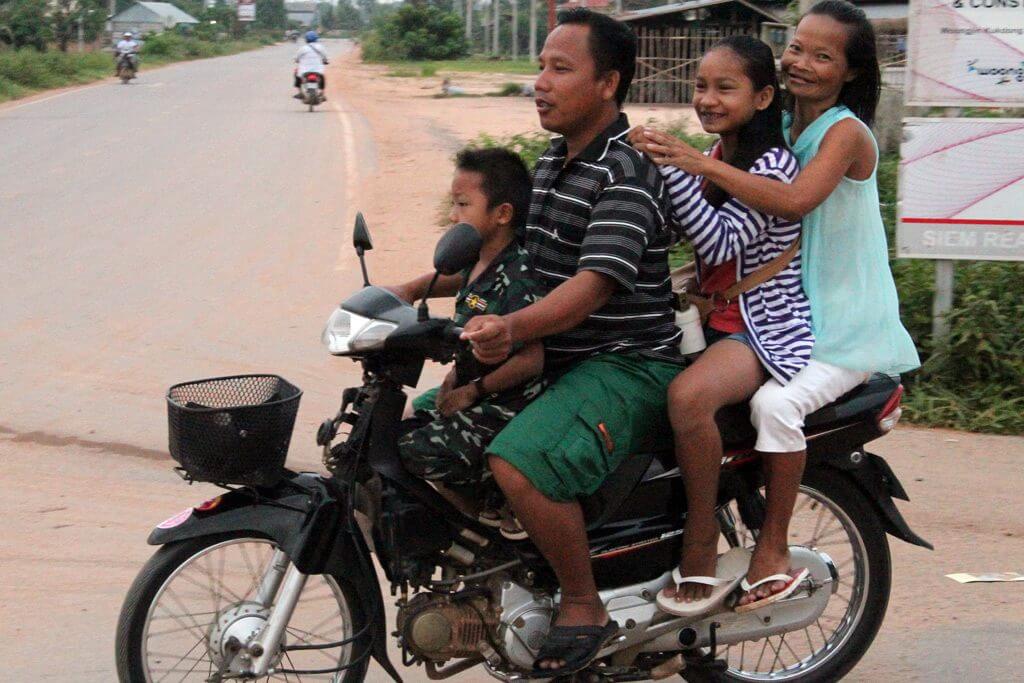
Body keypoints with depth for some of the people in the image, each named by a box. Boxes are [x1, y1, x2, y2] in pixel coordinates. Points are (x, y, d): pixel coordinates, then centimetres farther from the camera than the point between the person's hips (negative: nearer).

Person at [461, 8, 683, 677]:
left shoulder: (627, 175, -16)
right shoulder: (550, 165, 15)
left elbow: (594, 285, -28)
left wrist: (512, 328, -44)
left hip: (628, 366, -10)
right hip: (558, 362, 10)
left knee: (521, 463, -32)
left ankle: (585, 608, -13)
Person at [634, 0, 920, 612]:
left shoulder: (847, 132, -13)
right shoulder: (775, 127, 9)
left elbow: (796, 200, -31)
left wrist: (703, 164, -34)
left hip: (847, 327, -7)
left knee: (776, 402, -29)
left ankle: (775, 550, -15)